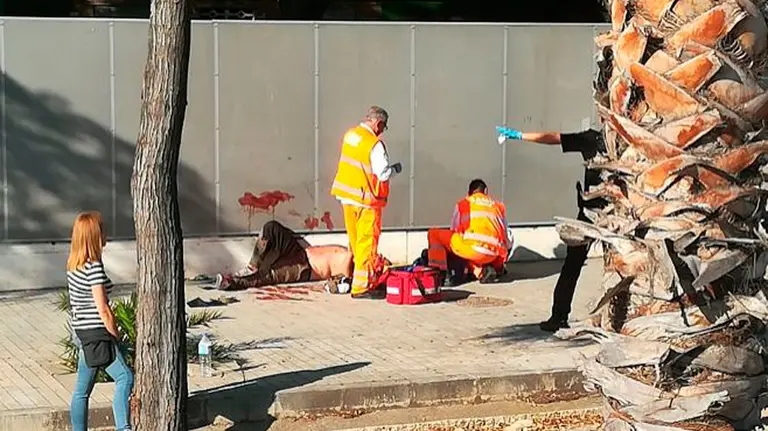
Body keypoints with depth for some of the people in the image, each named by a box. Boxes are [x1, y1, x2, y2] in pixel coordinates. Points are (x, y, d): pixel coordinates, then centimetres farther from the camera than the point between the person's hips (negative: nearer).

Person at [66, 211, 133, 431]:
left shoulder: (73, 264, 10)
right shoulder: (94, 267, -17)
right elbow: (103, 310, -17)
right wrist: (116, 336, -6)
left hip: (81, 332, 9)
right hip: (96, 333, -9)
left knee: (82, 389, 12)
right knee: (125, 378, -11)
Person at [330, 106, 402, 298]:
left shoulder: (349, 135, 4)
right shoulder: (375, 144, -20)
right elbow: (383, 174, -21)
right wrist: (395, 169, 0)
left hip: (347, 197, 8)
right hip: (366, 199, -8)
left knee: (355, 241, 16)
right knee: (367, 243, -1)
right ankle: (361, 286, 0)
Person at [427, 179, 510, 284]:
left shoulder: (462, 204, 21)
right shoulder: (499, 207, 27)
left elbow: (453, 231, 25)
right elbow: (504, 235, 31)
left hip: (470, 248, -4)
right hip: (493, 255, 4)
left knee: (434, 234, 14)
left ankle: (439, 271, -1)